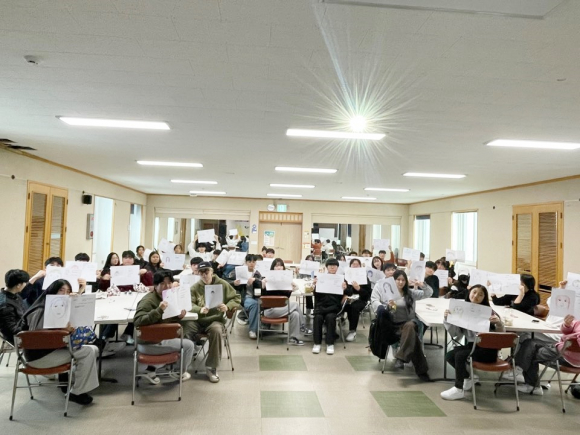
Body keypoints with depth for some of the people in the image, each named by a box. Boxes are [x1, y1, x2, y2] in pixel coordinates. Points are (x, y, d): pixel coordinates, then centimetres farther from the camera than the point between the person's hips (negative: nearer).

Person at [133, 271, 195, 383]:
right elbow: (137, 321, -33)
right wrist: (158, 310, -40)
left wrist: (179, 317, -5)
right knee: (189, 345, -6)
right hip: (149, 344, -9)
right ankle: (182, 373, 24)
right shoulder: (148, 301, -21)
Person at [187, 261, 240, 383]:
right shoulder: (195, 287, 6)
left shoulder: (222, 284, 4)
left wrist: (227, 306, -16)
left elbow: (236, 298, 6)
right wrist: (200, 309, -25)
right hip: (198, 320, 2)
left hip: (215, 319, -1)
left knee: (216, 330, -36)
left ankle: (211, 368, -20)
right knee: (184, 329, -30)